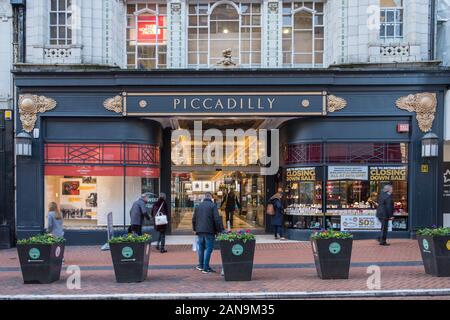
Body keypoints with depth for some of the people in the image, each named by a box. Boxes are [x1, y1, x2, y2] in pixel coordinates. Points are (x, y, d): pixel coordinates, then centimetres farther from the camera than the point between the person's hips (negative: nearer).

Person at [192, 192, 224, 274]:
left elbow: (194, 219, 17)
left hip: (200, 231, 6)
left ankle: (201, 265, 25)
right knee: (208, 248, -1)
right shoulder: (213, 205, -6)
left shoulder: (198, 206, 13)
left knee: (201, 248, 17)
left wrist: (195, 229, 27)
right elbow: (217, 219, -13)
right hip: (209, 231, -6)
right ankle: (205, 268, -1)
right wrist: (220, 230, -10)